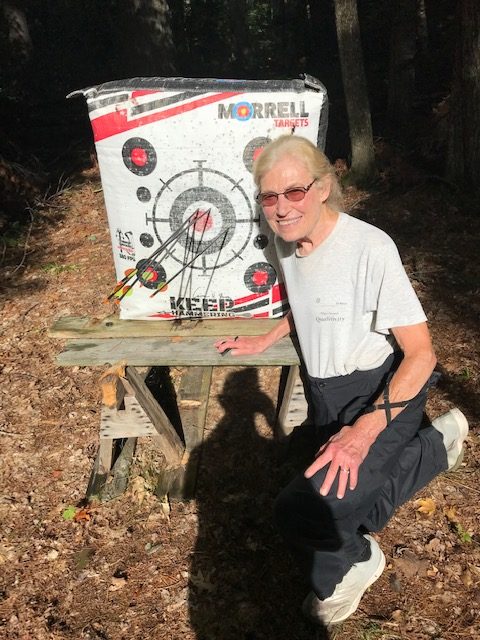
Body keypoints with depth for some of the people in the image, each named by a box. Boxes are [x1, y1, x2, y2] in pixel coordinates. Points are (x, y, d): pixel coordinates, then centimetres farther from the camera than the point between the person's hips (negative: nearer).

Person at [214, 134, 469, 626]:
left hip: (381, 393, -7)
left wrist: (365, 430, -29)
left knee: (302, 512, -25)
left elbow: (421, 354, -22)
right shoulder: (286, 240, -2)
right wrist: (266, 340, 15)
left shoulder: (370, 247, -23)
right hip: (327, 395, 7)